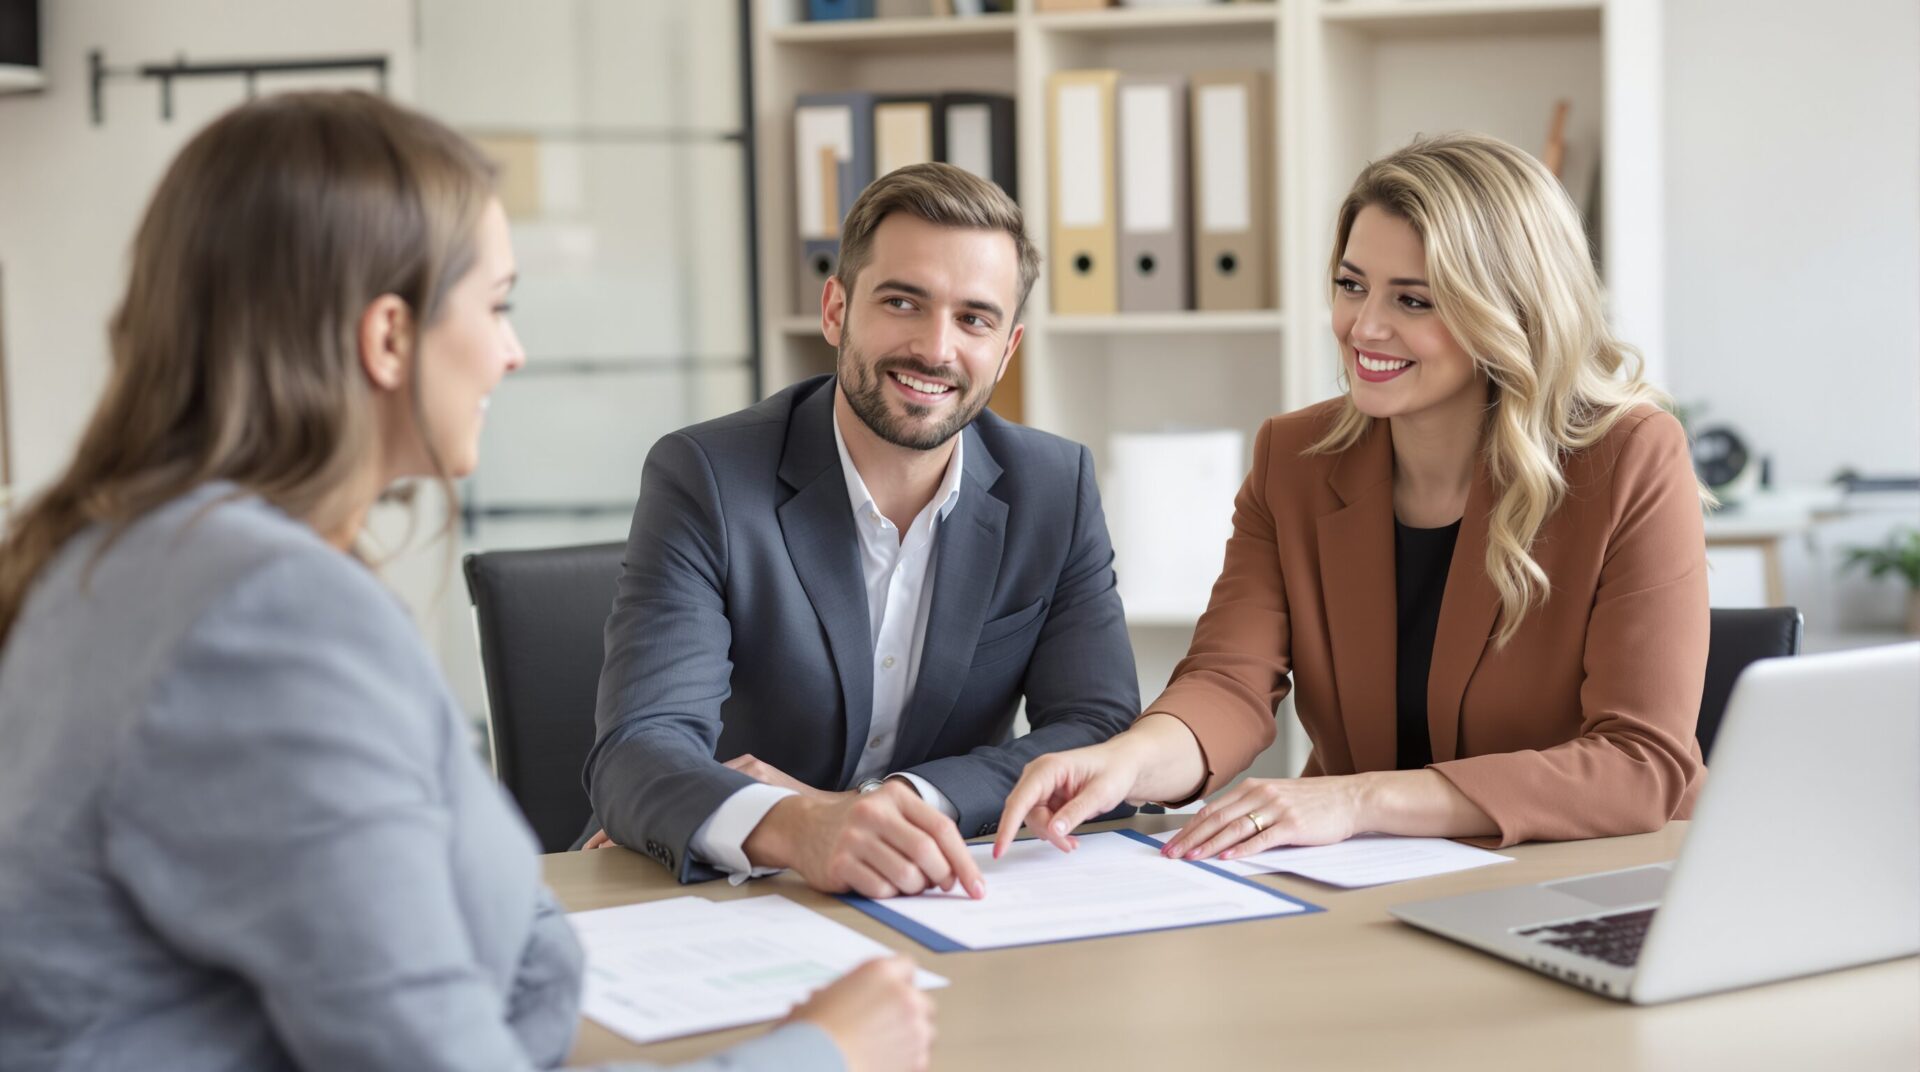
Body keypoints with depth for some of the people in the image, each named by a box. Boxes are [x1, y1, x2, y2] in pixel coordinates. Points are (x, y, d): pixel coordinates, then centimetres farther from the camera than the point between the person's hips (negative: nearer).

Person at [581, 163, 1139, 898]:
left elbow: (1104, 733, -6)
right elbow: (638, 752, -21)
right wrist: (792, 830, -43)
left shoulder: (1056, 488, 1)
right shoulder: (704, 479, -10)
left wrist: (854, 810, -21)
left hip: (935, 902, 3)